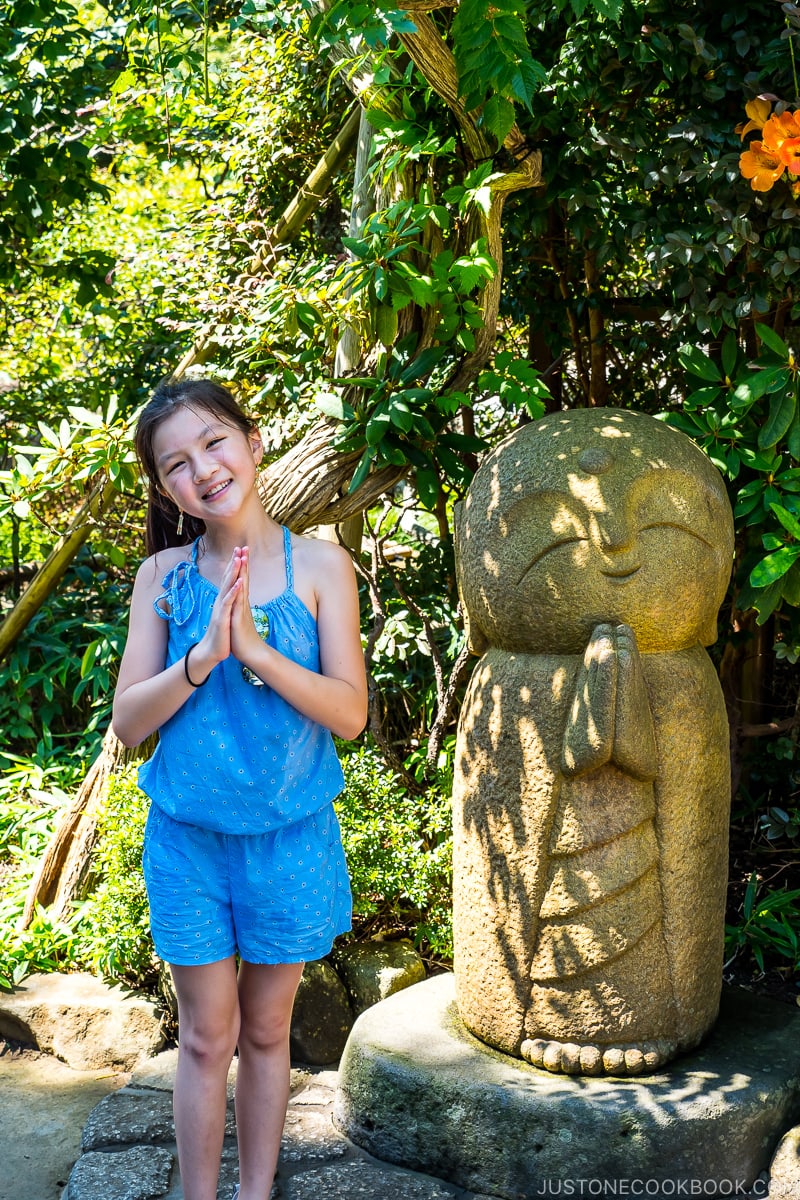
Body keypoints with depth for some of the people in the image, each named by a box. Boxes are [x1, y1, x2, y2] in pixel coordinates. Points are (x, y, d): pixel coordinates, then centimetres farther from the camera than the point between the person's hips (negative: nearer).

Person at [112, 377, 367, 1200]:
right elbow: (127, 722, -5)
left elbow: (349, 714, -11)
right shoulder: (163, 575, -3)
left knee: (266, 1030, 16)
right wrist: (204, 655, -21)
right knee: (205, 1038, 11)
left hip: (289, 838, 0)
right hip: (188, 838, 0)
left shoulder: (319, 565, -7)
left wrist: (255, 648, -23)